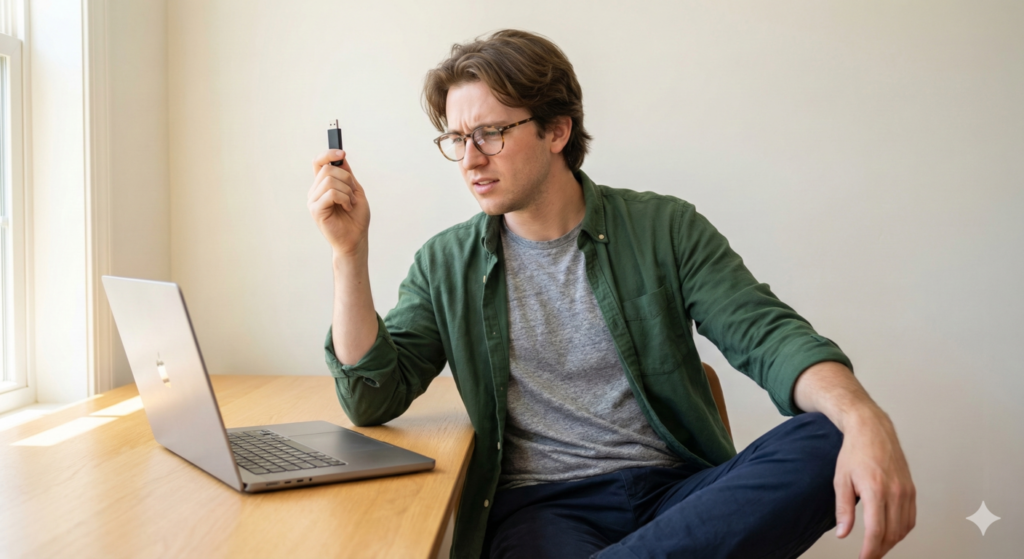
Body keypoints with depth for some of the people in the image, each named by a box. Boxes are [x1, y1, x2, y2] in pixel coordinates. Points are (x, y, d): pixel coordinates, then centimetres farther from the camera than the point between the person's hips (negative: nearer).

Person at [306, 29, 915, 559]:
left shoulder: (663, 229, 5)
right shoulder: (447, 265, 8)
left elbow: (768, 335, -4)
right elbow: (373, 398, 1)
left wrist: (864, 418, -25)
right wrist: (350, 251, -9)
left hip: (678, 489, 4)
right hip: (540, 503, -3)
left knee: (826, 441, -28)